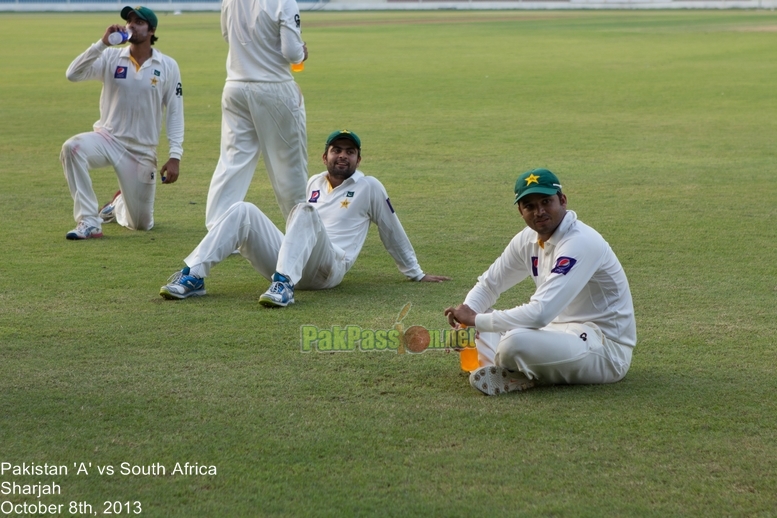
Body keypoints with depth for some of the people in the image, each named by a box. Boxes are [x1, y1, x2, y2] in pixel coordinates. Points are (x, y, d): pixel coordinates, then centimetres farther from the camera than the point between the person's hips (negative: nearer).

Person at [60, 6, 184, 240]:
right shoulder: (111, 57, -2)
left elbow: (175, 113, -2)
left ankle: (118, 205, 42)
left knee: (142, 224, 4)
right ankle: (88, 222, -25)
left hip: (142, 151, 0)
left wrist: (175, 156, -10)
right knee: (72, 148, -34)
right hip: (108, 139, 0)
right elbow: (73, 74, -15)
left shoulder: (168, 66, -3)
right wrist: (102, 43, -23)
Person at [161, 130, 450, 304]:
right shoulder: (314, 183, 26)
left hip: (327, 269, -5)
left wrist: (416, 274, 19)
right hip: (286, 261, 5)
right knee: (244, 211, -16)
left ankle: (284, 285, -50)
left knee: (305, 210, -33)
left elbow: (392, 233, 15)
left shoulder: (369, 188, 11)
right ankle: (193, 277, -29)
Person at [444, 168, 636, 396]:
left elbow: (540, 313, -32)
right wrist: (466, 318, -8)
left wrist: (477, 320, -24)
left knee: (516, 342, -35)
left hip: (606, 347, -9)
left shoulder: (580, 243, -24)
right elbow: (488, 285, 13)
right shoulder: (528, 239, 4)